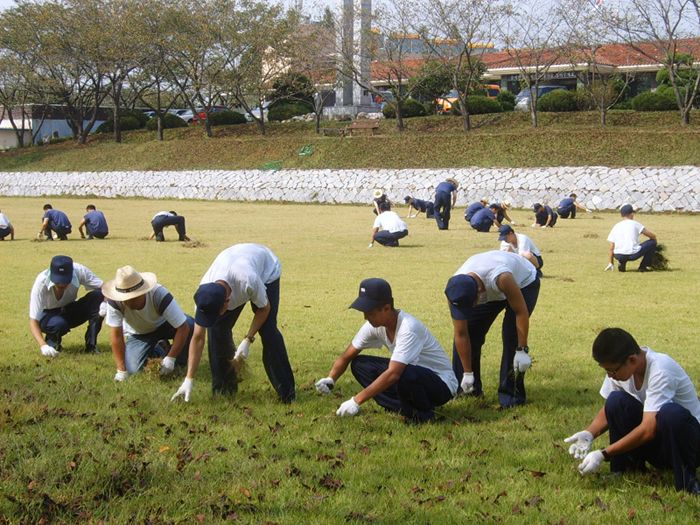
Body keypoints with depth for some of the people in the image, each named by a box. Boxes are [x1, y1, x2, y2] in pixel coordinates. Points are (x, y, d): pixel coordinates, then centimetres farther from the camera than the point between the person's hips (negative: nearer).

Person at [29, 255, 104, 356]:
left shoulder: (79, 271, -26)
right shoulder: (41, 283, -31)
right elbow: (33, 321, -31)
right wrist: (43, 345, -47)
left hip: (70, 310, 3)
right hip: (48, 315, -3)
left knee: (98, 296, -26)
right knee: (58, 324, -39)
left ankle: (91, 345, -14)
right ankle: (51, 341, -2)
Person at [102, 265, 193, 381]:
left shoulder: (159, 295, -37)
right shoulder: (114, 302, -33)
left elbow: (183, 327, -35)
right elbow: (116, 335, -25)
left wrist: (170, 359, -35)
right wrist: (121, 370, -25)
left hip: (163, 325, -1)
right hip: (137, 334, 1)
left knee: (191, 325, -32)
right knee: (132, 369, -23)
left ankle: (180, 363, -1)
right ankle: (159, 349, 11)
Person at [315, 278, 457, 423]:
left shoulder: (408, 328, -31)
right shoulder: (374, 325, -7)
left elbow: (393, 374, -39)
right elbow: (346, 357, 0)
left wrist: (356, 401, -40)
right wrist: (330, 380, -20)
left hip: (442, 385, -8)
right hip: (409, 376, 8)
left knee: (405, 374, -39)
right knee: (359, 364, -4)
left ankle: (423, 414, -8)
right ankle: (407, 409, -5)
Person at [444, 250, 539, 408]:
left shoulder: (501, 278, -47)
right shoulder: (455, 290, -30)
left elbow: (521, 312, -33)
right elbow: (461, 335, -21)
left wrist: (523, 351, -33)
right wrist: (467, 373, -16)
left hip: (523, 284, -5)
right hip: (490, 291, 5)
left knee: (512, 336, -20)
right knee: (469, 332, -5)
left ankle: (511, 394, -10)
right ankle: (469, 388, 10)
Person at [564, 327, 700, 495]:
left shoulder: (660, 370, -27)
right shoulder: (619, 366, -8)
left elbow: (648, 429, -32)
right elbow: (609, 411, 4)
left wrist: (603, 454, -32)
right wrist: (588, 434, -17)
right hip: (654, 449, 5)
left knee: (671, 413, -38)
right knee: (616, 401, -20)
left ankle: (686, 478, -16)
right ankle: (628, 469, -5)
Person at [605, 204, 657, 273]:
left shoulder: (616, 227, 16)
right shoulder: (634, 224, 7)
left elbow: (611, 248, 12)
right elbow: (652, 236, 8)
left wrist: (610, 263, 17)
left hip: (618, 256, 4)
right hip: (633, 255, -4)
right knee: (652, 242, 16)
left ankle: (622, 262, 11)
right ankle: (643, 266, 14)